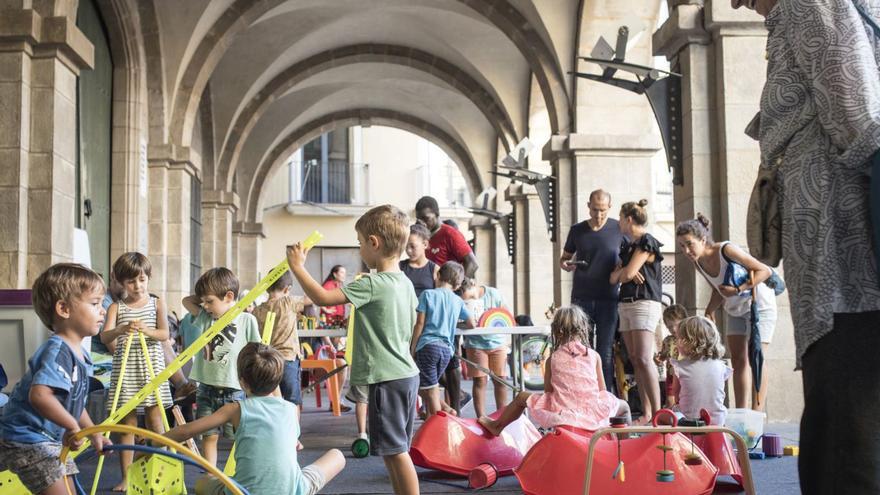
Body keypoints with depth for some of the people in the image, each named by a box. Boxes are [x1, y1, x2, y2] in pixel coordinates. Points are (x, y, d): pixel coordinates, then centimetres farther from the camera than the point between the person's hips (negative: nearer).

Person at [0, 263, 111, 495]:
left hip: (50, 439, 11)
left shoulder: (78, 354, 8)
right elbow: (39, 395, -39)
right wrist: (72, 426, -31)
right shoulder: (58, 351, -24)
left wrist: (94, 434, 23)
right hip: (26, 439, -11)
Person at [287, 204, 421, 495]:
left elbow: (322, 297, -19)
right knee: (394, 450, 16)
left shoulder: (372, 285, -18)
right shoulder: (405, 283, 9)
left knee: (395, 450, -3)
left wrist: (297, 267, -8)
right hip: (406, 374, 9)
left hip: (386, 379, -9)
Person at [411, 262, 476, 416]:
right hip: (447, 349, 4)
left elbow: (420, 324, -4)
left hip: (427, 345, -4)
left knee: (431, 389, 0)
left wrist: (412, 348, 1)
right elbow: (472, 325, 13)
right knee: (431, 387, 19)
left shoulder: (427, 294, 0)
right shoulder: (458, 301, 11)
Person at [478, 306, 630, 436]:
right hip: (594, 414, 0)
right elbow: (602, 391, 6)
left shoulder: (553, 358, 3)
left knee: (522, 397, 25)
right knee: (624, 406, 29)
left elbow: (548, 390, 7)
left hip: (561, 414, 0)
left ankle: (497, 425, 39)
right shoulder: (594, 356, 3)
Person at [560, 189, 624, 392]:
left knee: (605, 352, 0)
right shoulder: (577, 230, 7)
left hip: (608, 299, -2)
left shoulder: (619, 229, 2)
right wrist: (565, 264, -5)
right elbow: (564, 257, 18)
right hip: (581, 298, 2)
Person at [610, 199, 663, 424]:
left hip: (644, 303, -9)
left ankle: (657, 412, -18)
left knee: (643, 359, -17)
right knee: (635, 360, 3)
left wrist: (622, 272, 8)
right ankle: (646, 413, 3)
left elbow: (628, 273, -13)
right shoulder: (627, 246, 20)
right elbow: (614, 278, 14)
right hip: (626, 304, 9)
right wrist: (622, 272, -6)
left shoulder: (647, 242, -5)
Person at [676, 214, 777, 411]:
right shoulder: (698, 263, -5)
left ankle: (757, 413, -9)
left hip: (759, 304, -8)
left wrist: (738, 290, -32)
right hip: (735, 309, 8)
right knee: (738, 360, 5)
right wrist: (710, 311, -7)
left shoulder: (726, 250, -28)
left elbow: (765, 271, -24)